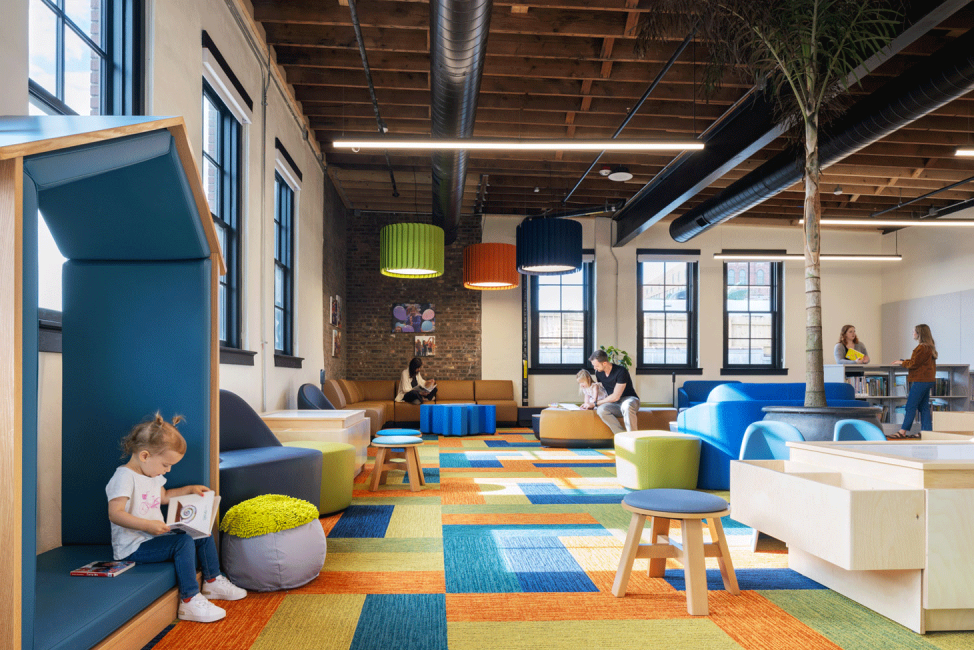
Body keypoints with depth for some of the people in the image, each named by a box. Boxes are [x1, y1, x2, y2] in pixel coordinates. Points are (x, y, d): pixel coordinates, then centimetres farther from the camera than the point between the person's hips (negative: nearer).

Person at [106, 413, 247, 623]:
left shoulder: (152, 475, 12)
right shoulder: (124, 477, -20)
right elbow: (115, 514, -30)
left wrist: (188, 490, 22)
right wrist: (148, 525, -39)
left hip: (154, 537, 10)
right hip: (134, 546, -10)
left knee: (204, 535, 8)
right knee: (184, 542, -28)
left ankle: (213, 582, 23)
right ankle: (189, 602, -25)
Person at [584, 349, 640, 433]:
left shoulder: (621, 372, -18)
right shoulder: (599, 373, 3)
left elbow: (615, 397, -19)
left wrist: (595, 403, -13)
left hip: (629, 399, -5)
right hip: (614, 404, 5)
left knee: (626, 406, -43)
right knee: (601, 410, -31)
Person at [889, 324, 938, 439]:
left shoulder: (922, 348, -16)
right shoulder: (929, 347, 15)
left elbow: (914, 364, -14)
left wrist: (901, 362, 1)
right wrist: (905, 361, 17)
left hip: (920, 381, -10)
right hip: (928, 380, 10)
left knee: (911, 406, -8)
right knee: (924, 407, 11)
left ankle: (903, 431, -7)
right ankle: (927, 431, 12)